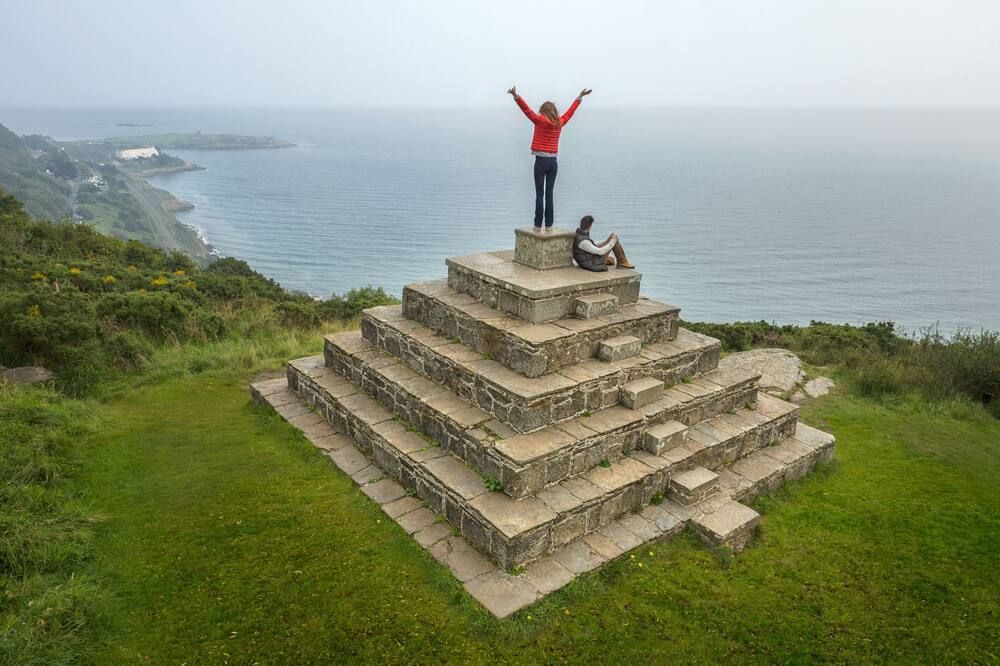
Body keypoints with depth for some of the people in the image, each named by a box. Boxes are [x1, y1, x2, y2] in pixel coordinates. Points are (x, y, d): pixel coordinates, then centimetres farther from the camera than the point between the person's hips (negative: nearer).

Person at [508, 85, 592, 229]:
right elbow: (570, 111, 22)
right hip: (553, 162, 4)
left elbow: (527, 109, -11)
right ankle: (549, 224, 6)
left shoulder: (540, 121, -4)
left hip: (541, 161, -4)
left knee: (539, 194, -4)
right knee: (549, 194, 7)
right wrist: (579, 97, 35)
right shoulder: (559, 122, 9)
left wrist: (516, 97, -15)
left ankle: (538, 224, -6)